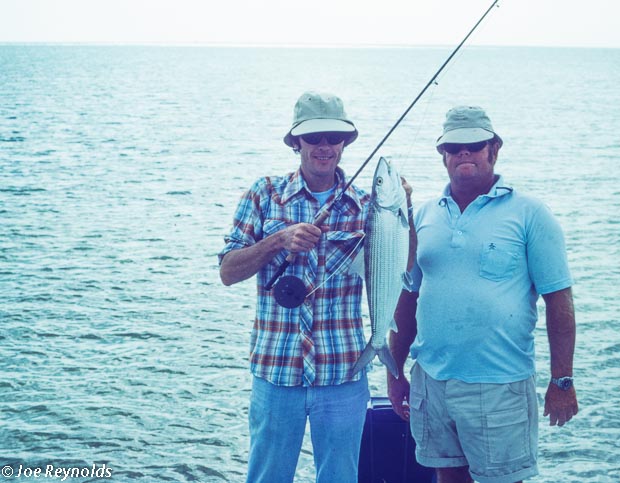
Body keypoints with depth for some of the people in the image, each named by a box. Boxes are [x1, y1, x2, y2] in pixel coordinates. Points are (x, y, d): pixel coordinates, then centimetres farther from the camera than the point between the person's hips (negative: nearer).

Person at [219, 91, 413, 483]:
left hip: (343, 375, 0)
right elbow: (228, 272, -3)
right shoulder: (265, 195, 2)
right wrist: (279, 239, -17)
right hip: (275, 371, 0)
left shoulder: (366, 204, 2)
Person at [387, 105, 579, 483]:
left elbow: (559, 303, -5)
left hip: (498, 387, -4)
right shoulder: (425, 216, 9)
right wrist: (395, 372, 12)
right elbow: (408, 298, 13)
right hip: (431, 380, 4)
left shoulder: (528, 214, -4)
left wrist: (563, 382, -8)